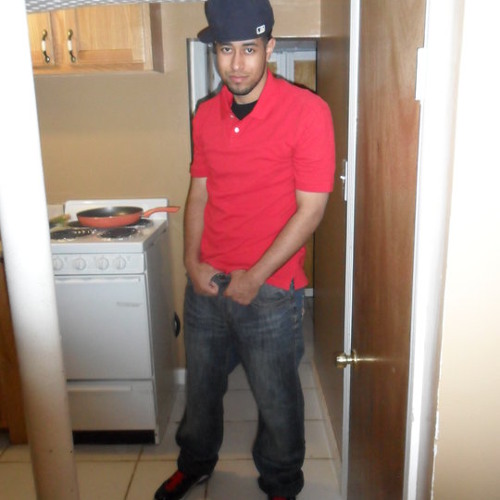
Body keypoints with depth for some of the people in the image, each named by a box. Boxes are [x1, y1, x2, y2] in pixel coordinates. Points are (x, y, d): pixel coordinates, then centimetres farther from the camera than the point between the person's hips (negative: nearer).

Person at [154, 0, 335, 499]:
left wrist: (254, 278, -15)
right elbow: (199, 193, 10)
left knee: (276, 400, 13)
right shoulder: (206, 115, 4)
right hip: (206, 283, 5)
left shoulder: (307, 111, -13)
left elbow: (310, 209, -14)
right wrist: (192, 262, -3)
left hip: (270, 290, -4)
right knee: (200, 386, 22)